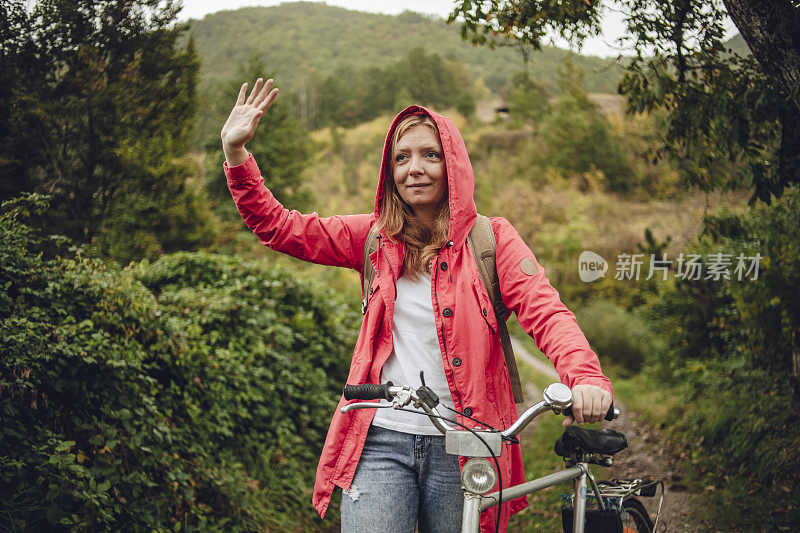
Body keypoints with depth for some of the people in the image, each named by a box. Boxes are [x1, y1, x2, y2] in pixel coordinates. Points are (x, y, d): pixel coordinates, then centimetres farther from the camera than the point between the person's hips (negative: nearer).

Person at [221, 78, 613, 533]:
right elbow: (277, 226, 7)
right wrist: (236, 152, -4)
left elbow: (545, 311, -11)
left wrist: (586, 376, -30)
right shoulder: (377, 237, 7)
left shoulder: (490, 237, 1)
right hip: (380, 441, 1)